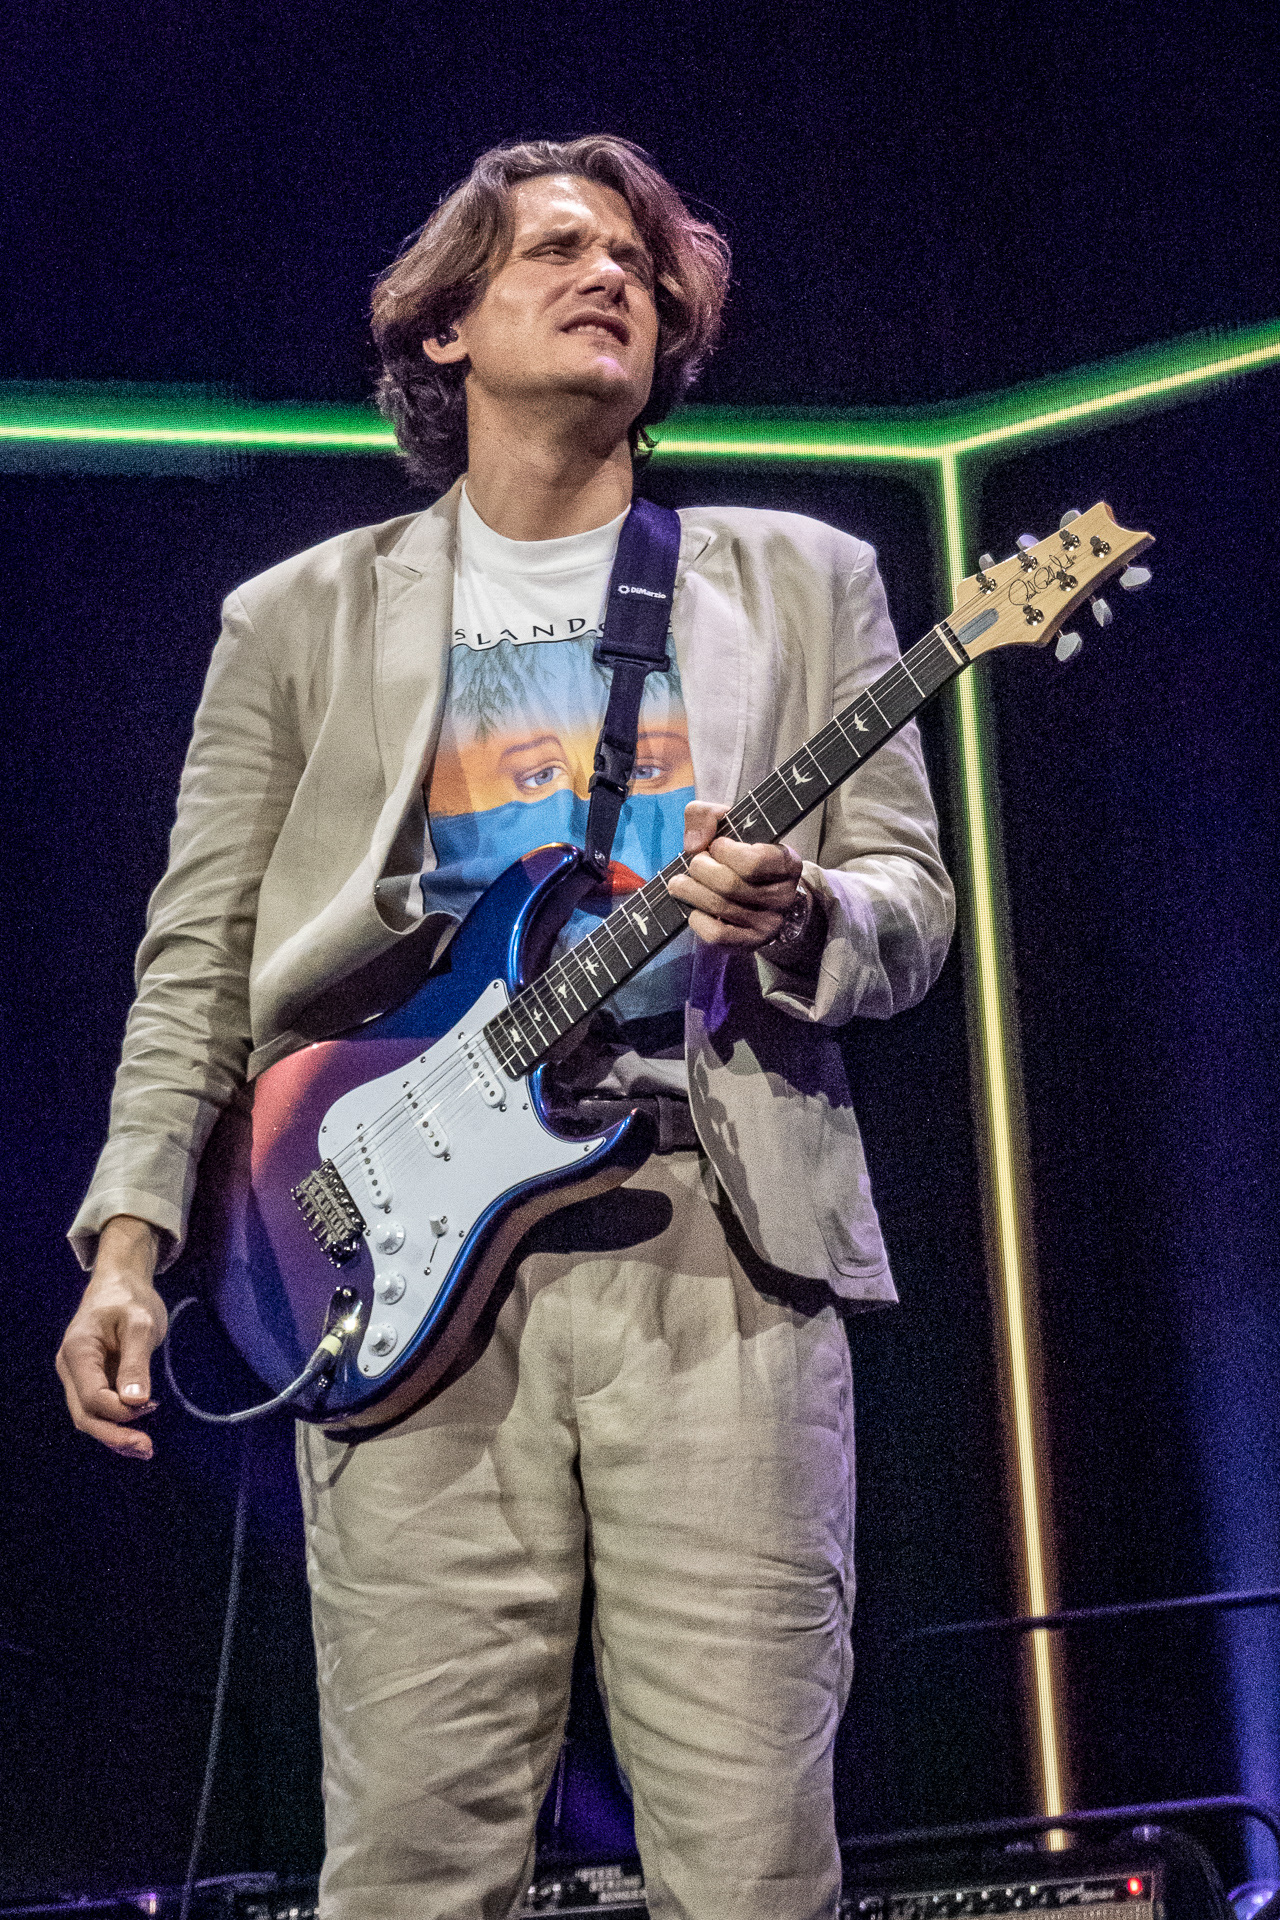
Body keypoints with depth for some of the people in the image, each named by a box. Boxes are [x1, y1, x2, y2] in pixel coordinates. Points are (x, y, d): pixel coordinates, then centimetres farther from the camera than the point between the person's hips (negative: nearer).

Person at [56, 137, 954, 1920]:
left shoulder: (800, 583, 17)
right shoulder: (301, 619, 16)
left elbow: (910, 901, 12)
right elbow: (199, 957, 12)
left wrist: (798, 917, -12)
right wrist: (130, 1234, -1)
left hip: (722, 1237, 0)